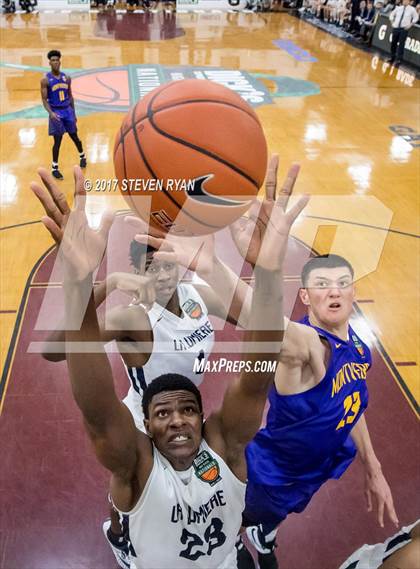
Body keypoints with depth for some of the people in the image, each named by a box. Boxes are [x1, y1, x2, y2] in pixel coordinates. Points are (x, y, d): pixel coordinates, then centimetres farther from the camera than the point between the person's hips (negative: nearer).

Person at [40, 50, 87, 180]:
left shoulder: (66, 78, 4)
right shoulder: (45, 80, -9)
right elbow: (44, 99, -10)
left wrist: (73, 112, 13)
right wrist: (50, 113, -26)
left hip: (68, 110, 4)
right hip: (56, 112, -4)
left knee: (74, 136, 14)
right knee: (58, 141, -5)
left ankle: (82, 156, 40)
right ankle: (54, 168, 6)